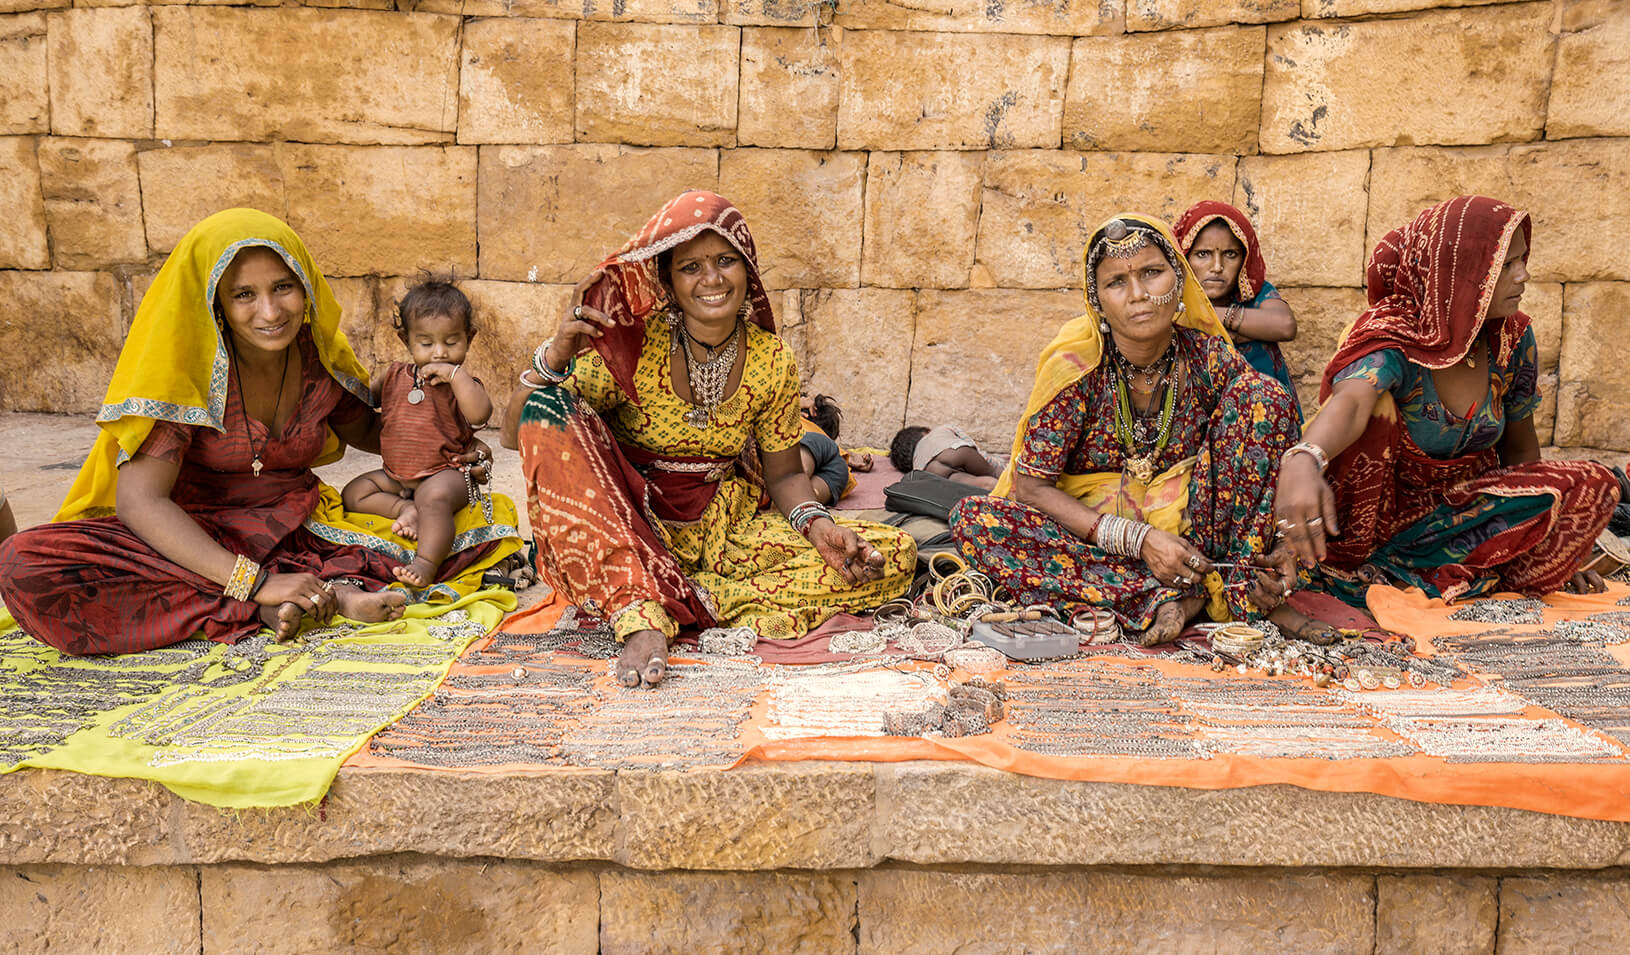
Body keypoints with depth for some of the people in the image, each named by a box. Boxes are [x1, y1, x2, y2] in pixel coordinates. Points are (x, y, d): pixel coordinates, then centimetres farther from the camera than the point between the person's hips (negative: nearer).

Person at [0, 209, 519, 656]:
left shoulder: (320, 356, -5)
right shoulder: (183, 364, -18)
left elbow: (363, 428, 16)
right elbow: (141, 499, -24)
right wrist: (255, 582, -34)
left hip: (297, 525, 3)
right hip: (193, 534, -2)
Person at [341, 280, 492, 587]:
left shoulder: (461, 384, -4)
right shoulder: (395, 375, 10)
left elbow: (480, 414, -28)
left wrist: (456, 373, -26)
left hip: (444, 473, -7)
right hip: (395, 476, 7)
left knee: (434, 496, -38)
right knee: (352, 494, -4)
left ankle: (426, 564, -41)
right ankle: (405, 509, -18)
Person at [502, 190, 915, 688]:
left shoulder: (772, 361, -5)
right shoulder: (632, 346, -14)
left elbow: (783, 474, 5)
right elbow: (516, 433, -13)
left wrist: (818, 524, -16)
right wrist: (554, 356, -32)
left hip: (724, 530, 3)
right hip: (624, 535, -2)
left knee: (892, 556, -15)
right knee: (550, 406, -27)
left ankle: (676, 602, -21)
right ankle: (641, 620, -34)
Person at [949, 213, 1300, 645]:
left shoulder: (1210, 360, -8)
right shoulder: (1076, 365, -14)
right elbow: (1032, 486, -14)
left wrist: (1275, 554, -22)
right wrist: (1138, 540, -25)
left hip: (1194, 530, 1)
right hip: (1089, 531, -1)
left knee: (1265, 395, -15)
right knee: (973, 519, -29)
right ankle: (1189, 596, -31)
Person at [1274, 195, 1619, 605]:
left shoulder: (1513, 338, -4)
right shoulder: (1392, 338, -21)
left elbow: (1520, 447, 8)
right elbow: (1350, 400, -45)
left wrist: (1546, 539, 13)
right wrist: (1303, 460, -67)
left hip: (1469, 503, 6)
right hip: (1385, 506, -6)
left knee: (1593, 485, -16)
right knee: (1376, 400, -30)